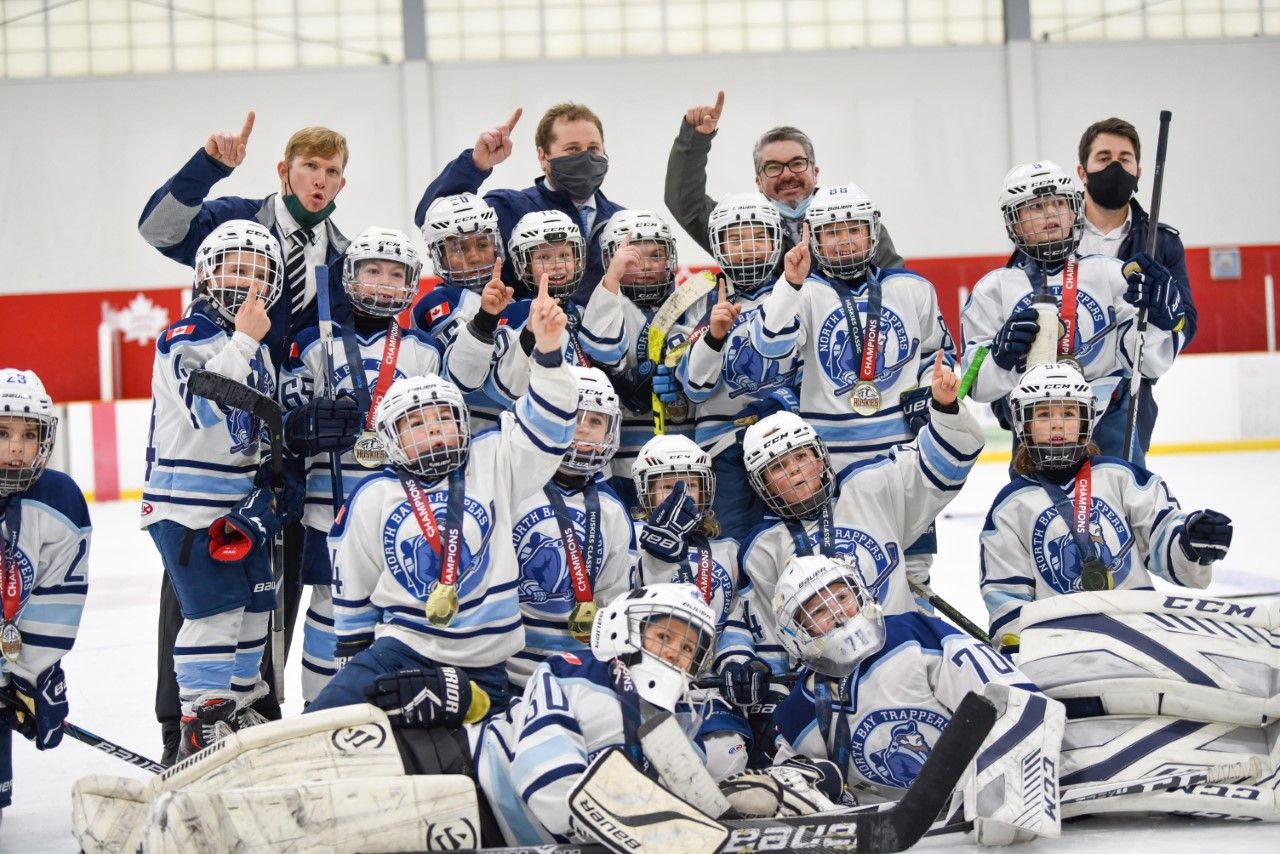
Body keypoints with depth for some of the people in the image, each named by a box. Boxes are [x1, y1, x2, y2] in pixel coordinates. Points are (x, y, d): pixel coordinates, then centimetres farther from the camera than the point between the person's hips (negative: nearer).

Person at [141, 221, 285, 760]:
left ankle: (240, 711, 23)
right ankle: (201, 726, -6)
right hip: (188, 501, -8)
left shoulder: (259, 349, 13)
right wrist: (242, 340, -26)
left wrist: (263, 496, 7)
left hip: (239, 504, 8)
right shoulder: (187, 338, -11)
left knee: (256, 608, 11)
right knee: (216, 609, -12)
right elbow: (207, 409, -29)